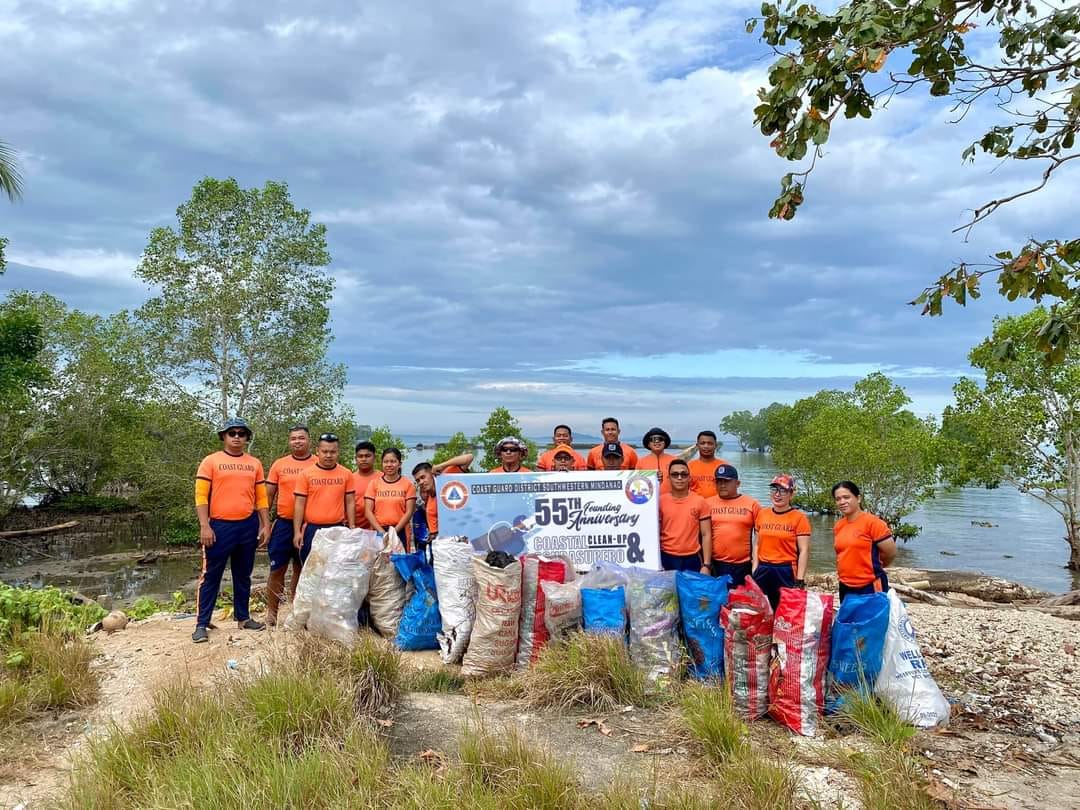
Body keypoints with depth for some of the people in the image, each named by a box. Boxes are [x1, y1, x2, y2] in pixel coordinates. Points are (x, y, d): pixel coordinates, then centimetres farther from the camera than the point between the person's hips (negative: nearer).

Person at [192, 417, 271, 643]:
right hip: (220, 526, -4)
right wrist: (204, 526, -14)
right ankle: (202, 624, 5)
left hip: (248, 526, 4)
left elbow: (261, 498, 12)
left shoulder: (254, 464, 10)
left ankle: (243, 617, 24)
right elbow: (201, 496, -6)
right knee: (210, 576, 0)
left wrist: (265, 525, 5)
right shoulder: (211, 461, -1)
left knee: (243, 575, 13)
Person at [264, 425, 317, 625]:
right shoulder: (279, 465, 4)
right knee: (277, 569, 3)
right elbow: (268, 495, 7)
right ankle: (271, 612, 14)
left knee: (302, 570, 10)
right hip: (283, 524, 0)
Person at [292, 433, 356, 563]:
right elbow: (300, 504, -1)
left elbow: (350, 503, 7)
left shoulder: (346, 474, 3)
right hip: (312, 529, -1)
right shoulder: (306, 474, -2)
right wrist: (297, 532, -7)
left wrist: (352, 528, 2)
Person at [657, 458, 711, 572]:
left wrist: (706, 565, -5)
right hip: (667, 559, 0)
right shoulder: (660, 501, 0)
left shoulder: (699, 501, 0)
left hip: (692, 559, 0)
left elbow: (706, 535, 1)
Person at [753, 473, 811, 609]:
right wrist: (754, 571, 7)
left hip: (786, 572, -4)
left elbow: (804, 551, -7)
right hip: (763, 571, 4)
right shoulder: (762, 514, 8)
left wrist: (800, 580, -11)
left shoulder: (799, 518, -5)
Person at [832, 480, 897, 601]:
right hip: (845, 587, 6)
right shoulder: (838, 526, 7)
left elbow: (891, 552, -9)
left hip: (870, 586, -6)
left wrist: (874, 566, 6)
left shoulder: (872, 522, -12)